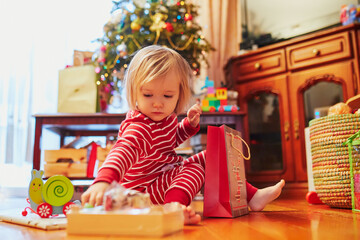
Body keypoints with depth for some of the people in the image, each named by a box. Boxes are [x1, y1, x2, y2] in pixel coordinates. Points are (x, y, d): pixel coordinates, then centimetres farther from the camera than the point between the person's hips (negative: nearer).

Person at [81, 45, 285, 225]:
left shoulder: (165, 117, -1)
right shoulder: (137, 127, -29)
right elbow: (124, 151, -49)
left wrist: (190, 123, 3)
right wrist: (103, 181, -68)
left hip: (170, 173, 9)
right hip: (146, 188, -9)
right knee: (195, 169, -27)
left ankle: (252, 196, 20)